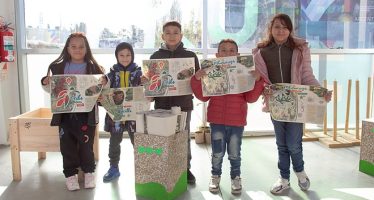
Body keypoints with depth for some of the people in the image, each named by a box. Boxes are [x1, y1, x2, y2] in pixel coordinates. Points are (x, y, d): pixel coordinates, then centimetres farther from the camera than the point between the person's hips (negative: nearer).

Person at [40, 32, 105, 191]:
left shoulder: (93, 67, 1)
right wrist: (46, 82, -8)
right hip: (65, 112, 2)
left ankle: (89, 171, 25)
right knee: (67, 144, 6)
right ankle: (71, 174, 21)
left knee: (86, 144, 6)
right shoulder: (58, 66, 6)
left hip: (86, 113, -2)